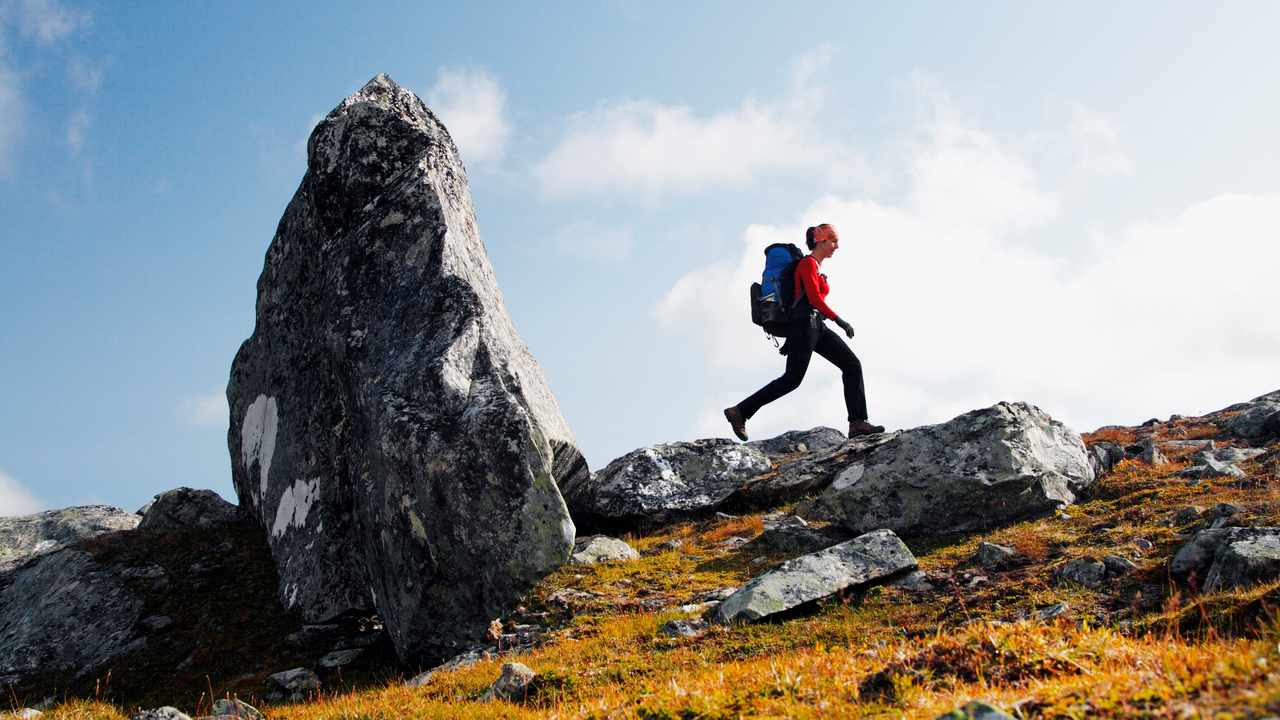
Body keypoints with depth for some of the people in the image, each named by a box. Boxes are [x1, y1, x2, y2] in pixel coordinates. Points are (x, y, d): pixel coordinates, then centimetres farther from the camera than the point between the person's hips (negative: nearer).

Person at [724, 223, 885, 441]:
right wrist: (839, 320, -18)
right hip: (805, 323, -9)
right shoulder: (808, 262, -5)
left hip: (818, 325, 9)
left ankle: (857, 423, -8)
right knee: (792, 378, -12)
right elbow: (814, 298, -16)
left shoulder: (817, 267, 23)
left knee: (852, 365, -2)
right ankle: (739, 411, -6)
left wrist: (792, 339, 22)